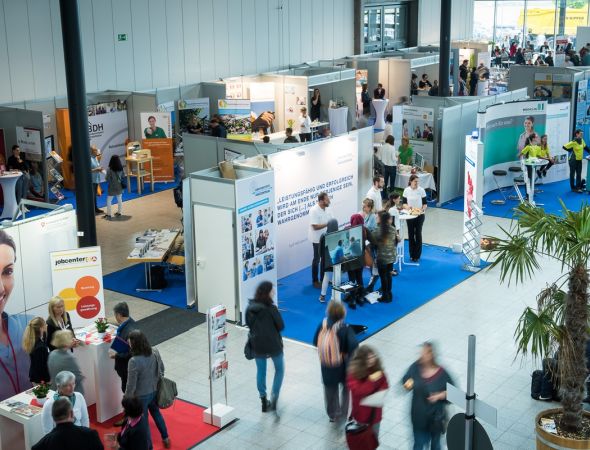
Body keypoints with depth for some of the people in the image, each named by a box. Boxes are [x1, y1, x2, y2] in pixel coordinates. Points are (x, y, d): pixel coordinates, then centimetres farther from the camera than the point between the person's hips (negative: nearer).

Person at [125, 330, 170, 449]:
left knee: (143, 421, 16)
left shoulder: (134, 361, -31)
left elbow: (131, 385, -23)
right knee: (156, 413, 30)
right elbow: (162, 369, 4)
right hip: (154, 391, 6)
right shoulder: (155, 352, -13)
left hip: (141, 396, -6)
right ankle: (166, 438, 45)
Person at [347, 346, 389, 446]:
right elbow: (357, 392, -26)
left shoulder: (377, 369, -8)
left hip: (375, 412, 3)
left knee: (374, 440, 18)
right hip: (361, 413, -3)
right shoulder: (354, 373, -19)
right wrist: (371, 381, -35)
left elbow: (385, 386, 3)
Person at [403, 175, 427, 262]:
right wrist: (407, 207, -20)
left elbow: (425, 203, -3)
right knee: (411, 234, 7)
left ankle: (417, 255, 12)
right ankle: (412, 255, 20)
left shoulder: (421, 190, -7)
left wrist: (423, 209, -23)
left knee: (418, 234, 2)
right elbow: (403, 203, 1)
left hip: (419, 215, -1)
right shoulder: (406, 190, -4)